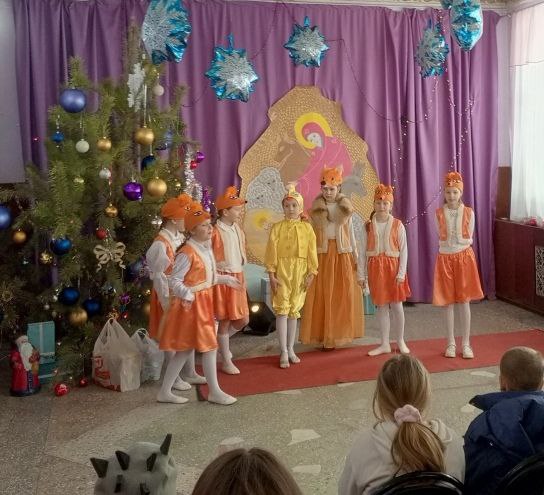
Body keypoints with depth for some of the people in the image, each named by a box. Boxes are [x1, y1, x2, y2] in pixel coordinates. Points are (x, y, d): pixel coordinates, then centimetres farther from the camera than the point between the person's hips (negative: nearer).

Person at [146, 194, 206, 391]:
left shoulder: (181, 238, 4)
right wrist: (168, 301, -17)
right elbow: (158, 275, -17)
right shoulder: (160, 243, -19)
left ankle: (189, 373, 30)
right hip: (170, 295, -8)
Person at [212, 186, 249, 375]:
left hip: (237, 278, 7)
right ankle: (227, 361, 16)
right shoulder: (216, 232, -16)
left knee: (243, 320, 10)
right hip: (222, 279, -7)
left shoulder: (238, 230, 8)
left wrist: (241, 277, 16)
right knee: (225, 320, 3)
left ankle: (221, 341, 35)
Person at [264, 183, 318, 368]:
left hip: (300, 273, 2)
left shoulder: (307, 228, 3)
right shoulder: (277, 227, -2)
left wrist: (311, 273, -2)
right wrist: (271, 274, -9)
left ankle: (290, 349, 22)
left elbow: (311, 252, 3)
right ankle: (283, 352, 4)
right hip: (281, 271, -2)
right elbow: (271, 252, -4)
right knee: (282, 310, -3)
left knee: (294, 311, 11)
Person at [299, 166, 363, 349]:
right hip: (322, 255, -1)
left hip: (342, 255, 1)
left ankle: (340, 332, 14)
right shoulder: (316, 209, 2)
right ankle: (325, 335, 5)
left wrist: (356, 255, 8)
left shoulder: (345, 208, 5)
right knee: (323, 295, -2)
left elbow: (351, 233, 10)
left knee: (344, 295, 2)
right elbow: (310, 235, 1)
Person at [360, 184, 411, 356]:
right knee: (381, 306, 8)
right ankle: (385, 344, 18)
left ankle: (400, 341, 21)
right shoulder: (368, 226, 1)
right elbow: (362, 251, 3)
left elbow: (403, 250, -4)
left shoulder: (397, 225, -4)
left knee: (396, 305, 2)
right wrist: (361, 274, 1)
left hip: (393, 266, -2)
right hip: (375, 268, 2)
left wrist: (401, 273, -10)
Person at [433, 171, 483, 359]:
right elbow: (442, 239, 3)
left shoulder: (468, 212, -3)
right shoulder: (439, 213, -2)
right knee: (447, 302, 5)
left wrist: (455, 242, -4)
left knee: (464, 301, 2)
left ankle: (466, 343, 11)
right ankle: (451, 343, 15)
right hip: (445, 258, 1)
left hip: (464, 257, 0)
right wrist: (459, 242, 0)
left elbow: (469, 240, 1)